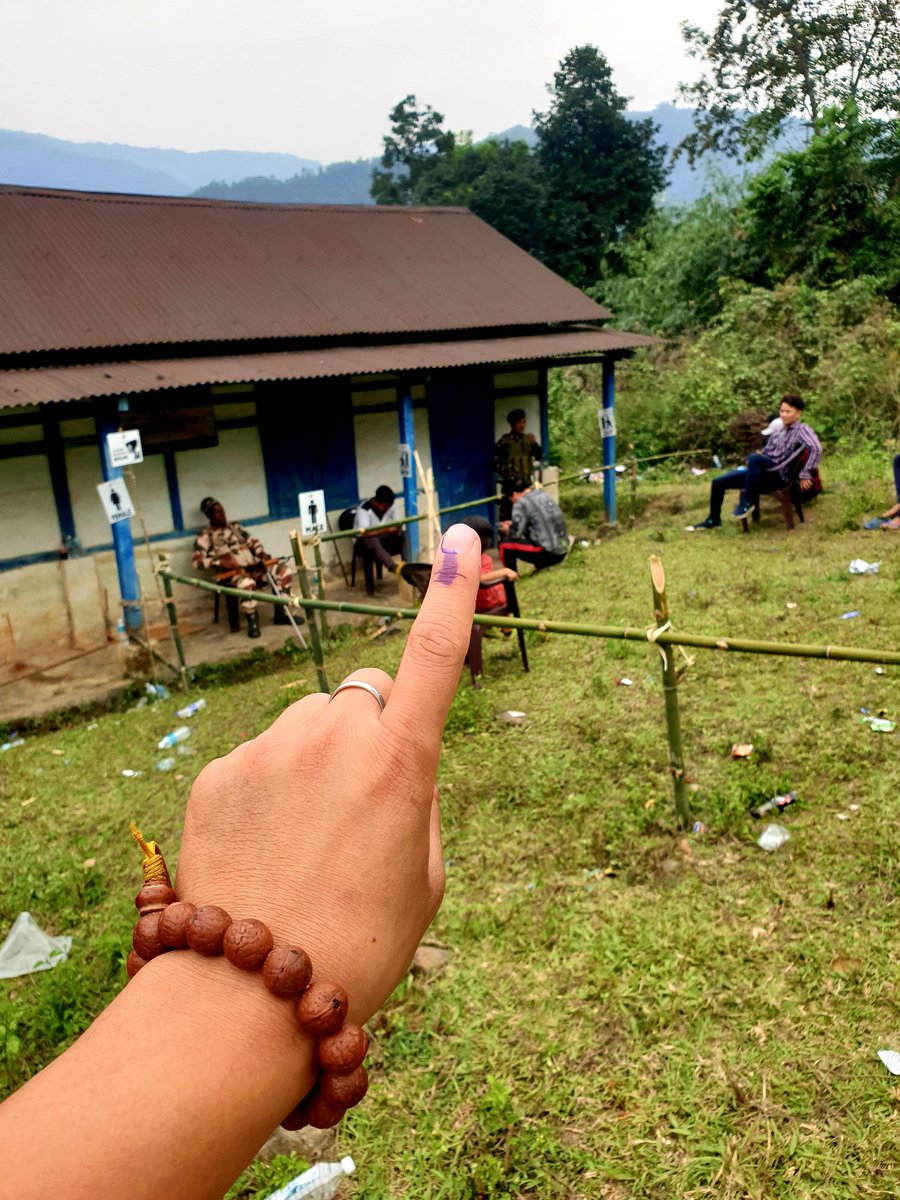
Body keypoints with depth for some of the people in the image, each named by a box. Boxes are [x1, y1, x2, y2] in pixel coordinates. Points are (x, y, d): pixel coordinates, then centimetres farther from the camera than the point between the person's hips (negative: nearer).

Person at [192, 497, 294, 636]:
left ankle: (281, 614, -3)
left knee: (283, 571, -12)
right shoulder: (205, 536, 3)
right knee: (247, 583, -41)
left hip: (253, 568, 6)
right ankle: (252, 621, -20)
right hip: (231, 574, -6)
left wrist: (262, 554, -2)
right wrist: (219, 562, -20)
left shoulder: (235, 526, 21)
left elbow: (253, 541, 20)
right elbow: (196, 561, -7)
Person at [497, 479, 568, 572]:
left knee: (504, 545, -1)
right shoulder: (544, 495, 14)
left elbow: (516, 534, -9)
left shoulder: (521, 503, -9)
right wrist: (512, 525, 29)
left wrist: (507, 530, 14)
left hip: (547, 553, -8)